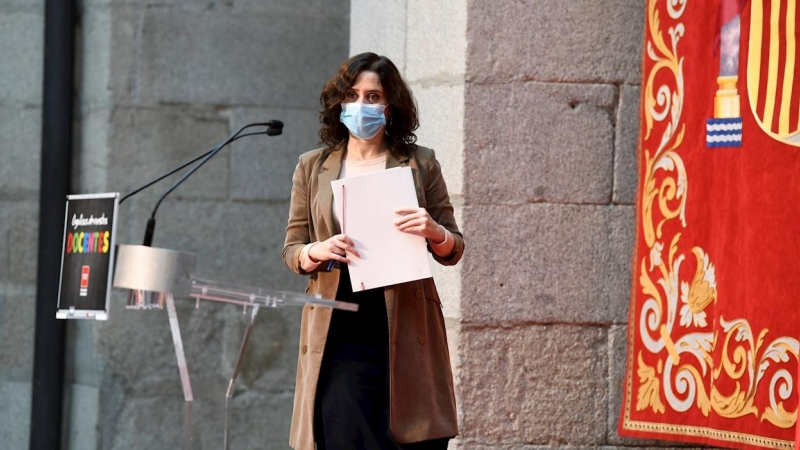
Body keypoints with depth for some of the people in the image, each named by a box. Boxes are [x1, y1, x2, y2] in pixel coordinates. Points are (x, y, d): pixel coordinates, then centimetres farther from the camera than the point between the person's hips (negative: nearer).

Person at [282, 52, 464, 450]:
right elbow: (291, 250, 13)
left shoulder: (419, 164, 9)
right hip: (339, 331, 1)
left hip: (404, 329, -1)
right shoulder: (312, 168, 13)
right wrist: (318, 251, -10)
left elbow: (453, 250, 10)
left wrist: (433, 232, -12)